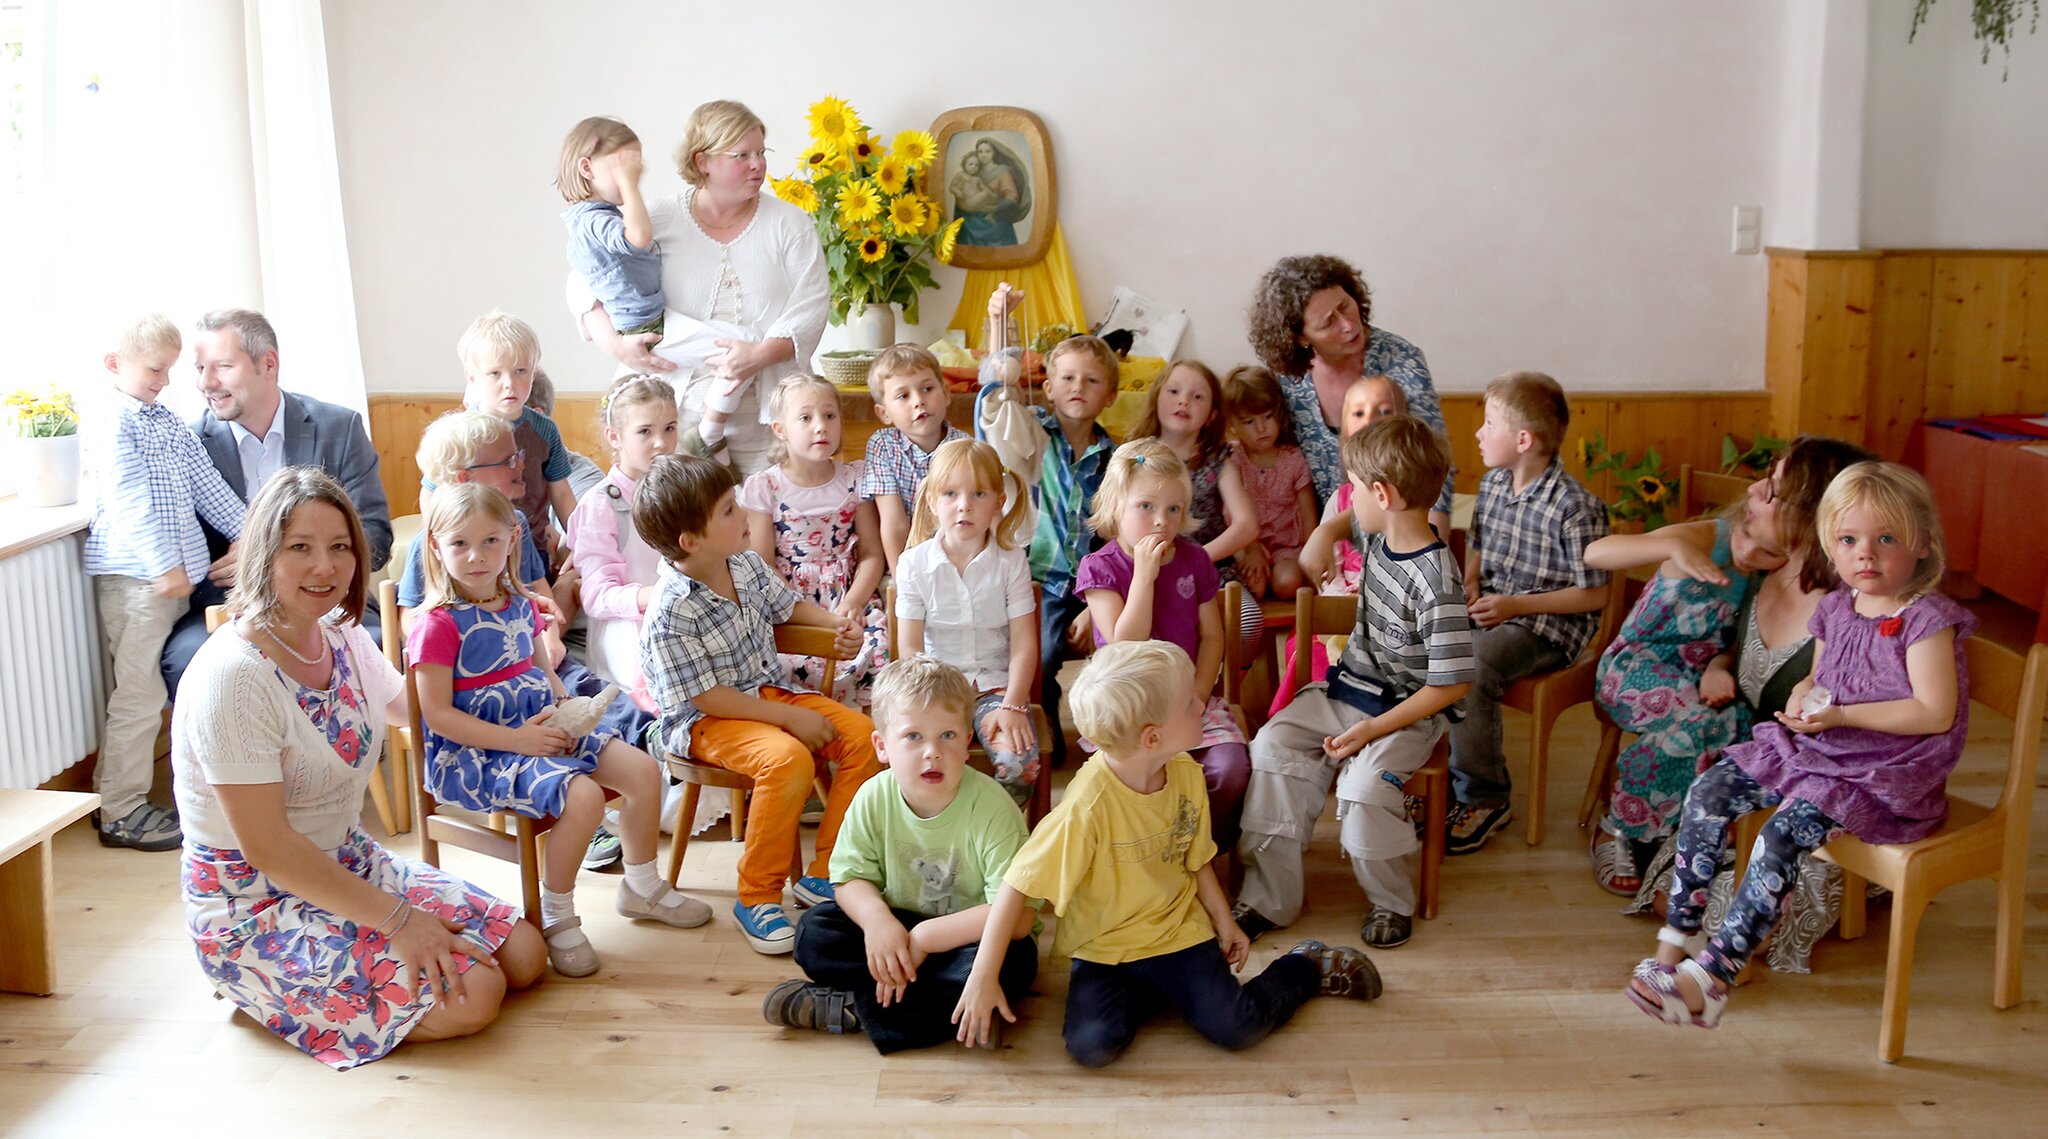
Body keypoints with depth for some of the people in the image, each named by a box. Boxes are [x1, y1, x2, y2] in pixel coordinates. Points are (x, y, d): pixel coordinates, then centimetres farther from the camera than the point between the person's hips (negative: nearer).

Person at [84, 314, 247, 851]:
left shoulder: (166, 421, 16)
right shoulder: (113, 425, -9)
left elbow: (206, 484, 19)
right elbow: (131, 502, -18)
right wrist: (164, 565, -23)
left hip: (174, 575, 8)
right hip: (134, 578, -8)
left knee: (148, 692, 12)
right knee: (137, 695, -5)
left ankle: (129, 799, 20)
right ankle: (119, 810, 2)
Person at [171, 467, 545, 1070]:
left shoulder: (345, 638, 0)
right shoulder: (233, 675, -25)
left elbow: (414, 706, 24)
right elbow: (267, 848, -25)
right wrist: (398, 919, -23)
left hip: (347, 863, 8)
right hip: (255, 906, -8)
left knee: (523, 956, -1)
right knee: (471, 995, -20)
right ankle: (261, 988, 0)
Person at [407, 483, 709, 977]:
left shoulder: (519, 606, 9)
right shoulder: (438, 625, -15)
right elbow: (438, 715, -18)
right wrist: (518, 739, -23)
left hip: (541, 729, 8)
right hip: (471, 752, -8)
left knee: (643, 770, -1)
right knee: (583, 797, -29)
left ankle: (642, 885, 21)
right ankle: (555, 918, -8)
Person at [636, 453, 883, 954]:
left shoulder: (747, 565, 1)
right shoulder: (671, 616, -23)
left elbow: (786, 605, 22)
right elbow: (708, 697, -22)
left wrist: (837, 621, 4)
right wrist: (792, 718, -22)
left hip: (770, 692, 8)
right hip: (705, 721, -8)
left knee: (861, 735, -9)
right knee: (788, 758, -34)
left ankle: (822, 875, 2)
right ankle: (757, 898, -15)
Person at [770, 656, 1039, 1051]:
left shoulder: (991, 809, -25)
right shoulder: (874, 798, -12)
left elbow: (1018, 916, -29)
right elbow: (851, 877, -5)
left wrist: (923, 937, -30)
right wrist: (877, 918, -29)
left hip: (965, 937, -3)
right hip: (898, 925, 3)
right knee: (813, 932, -14)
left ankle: (852, 1006, -22)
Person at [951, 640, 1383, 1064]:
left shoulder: (1186, 774, -8)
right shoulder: (1088, 805, -29)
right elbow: (1018, 885, -26)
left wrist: (1224, 920, 11)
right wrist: (983, 976, -26)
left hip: (1178, 933, 3)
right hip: (1104, 949, -2)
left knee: (1237, 1028, -14)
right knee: (1092, 1045, -23)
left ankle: (1305, 966, 16)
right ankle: (1164, 989, 6)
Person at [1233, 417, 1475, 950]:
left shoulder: (1436, 585, -25)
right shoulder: (1379, 537, 1)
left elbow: (1451, 684, -23)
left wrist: (1371, 730, -23)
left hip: (1408, 712, -8)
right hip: (1347, 689, 8)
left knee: (1363, 785, -31)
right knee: (1272, 745, -13)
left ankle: (1392, 903, -2)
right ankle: (1268, 897, -9)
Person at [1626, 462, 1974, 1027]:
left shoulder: (1927, 620, -14)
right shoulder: (1835, 608, 9)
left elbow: (1936, 713, -21)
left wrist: (1842, 715, -25)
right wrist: (1803, 696, -1)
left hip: (1887, 770, -8)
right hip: (1813, 747, 8)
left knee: (1782, 833, -28)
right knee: (1709, 789, -8)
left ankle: (1712, 975, -29)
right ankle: (1674, 938, -6)